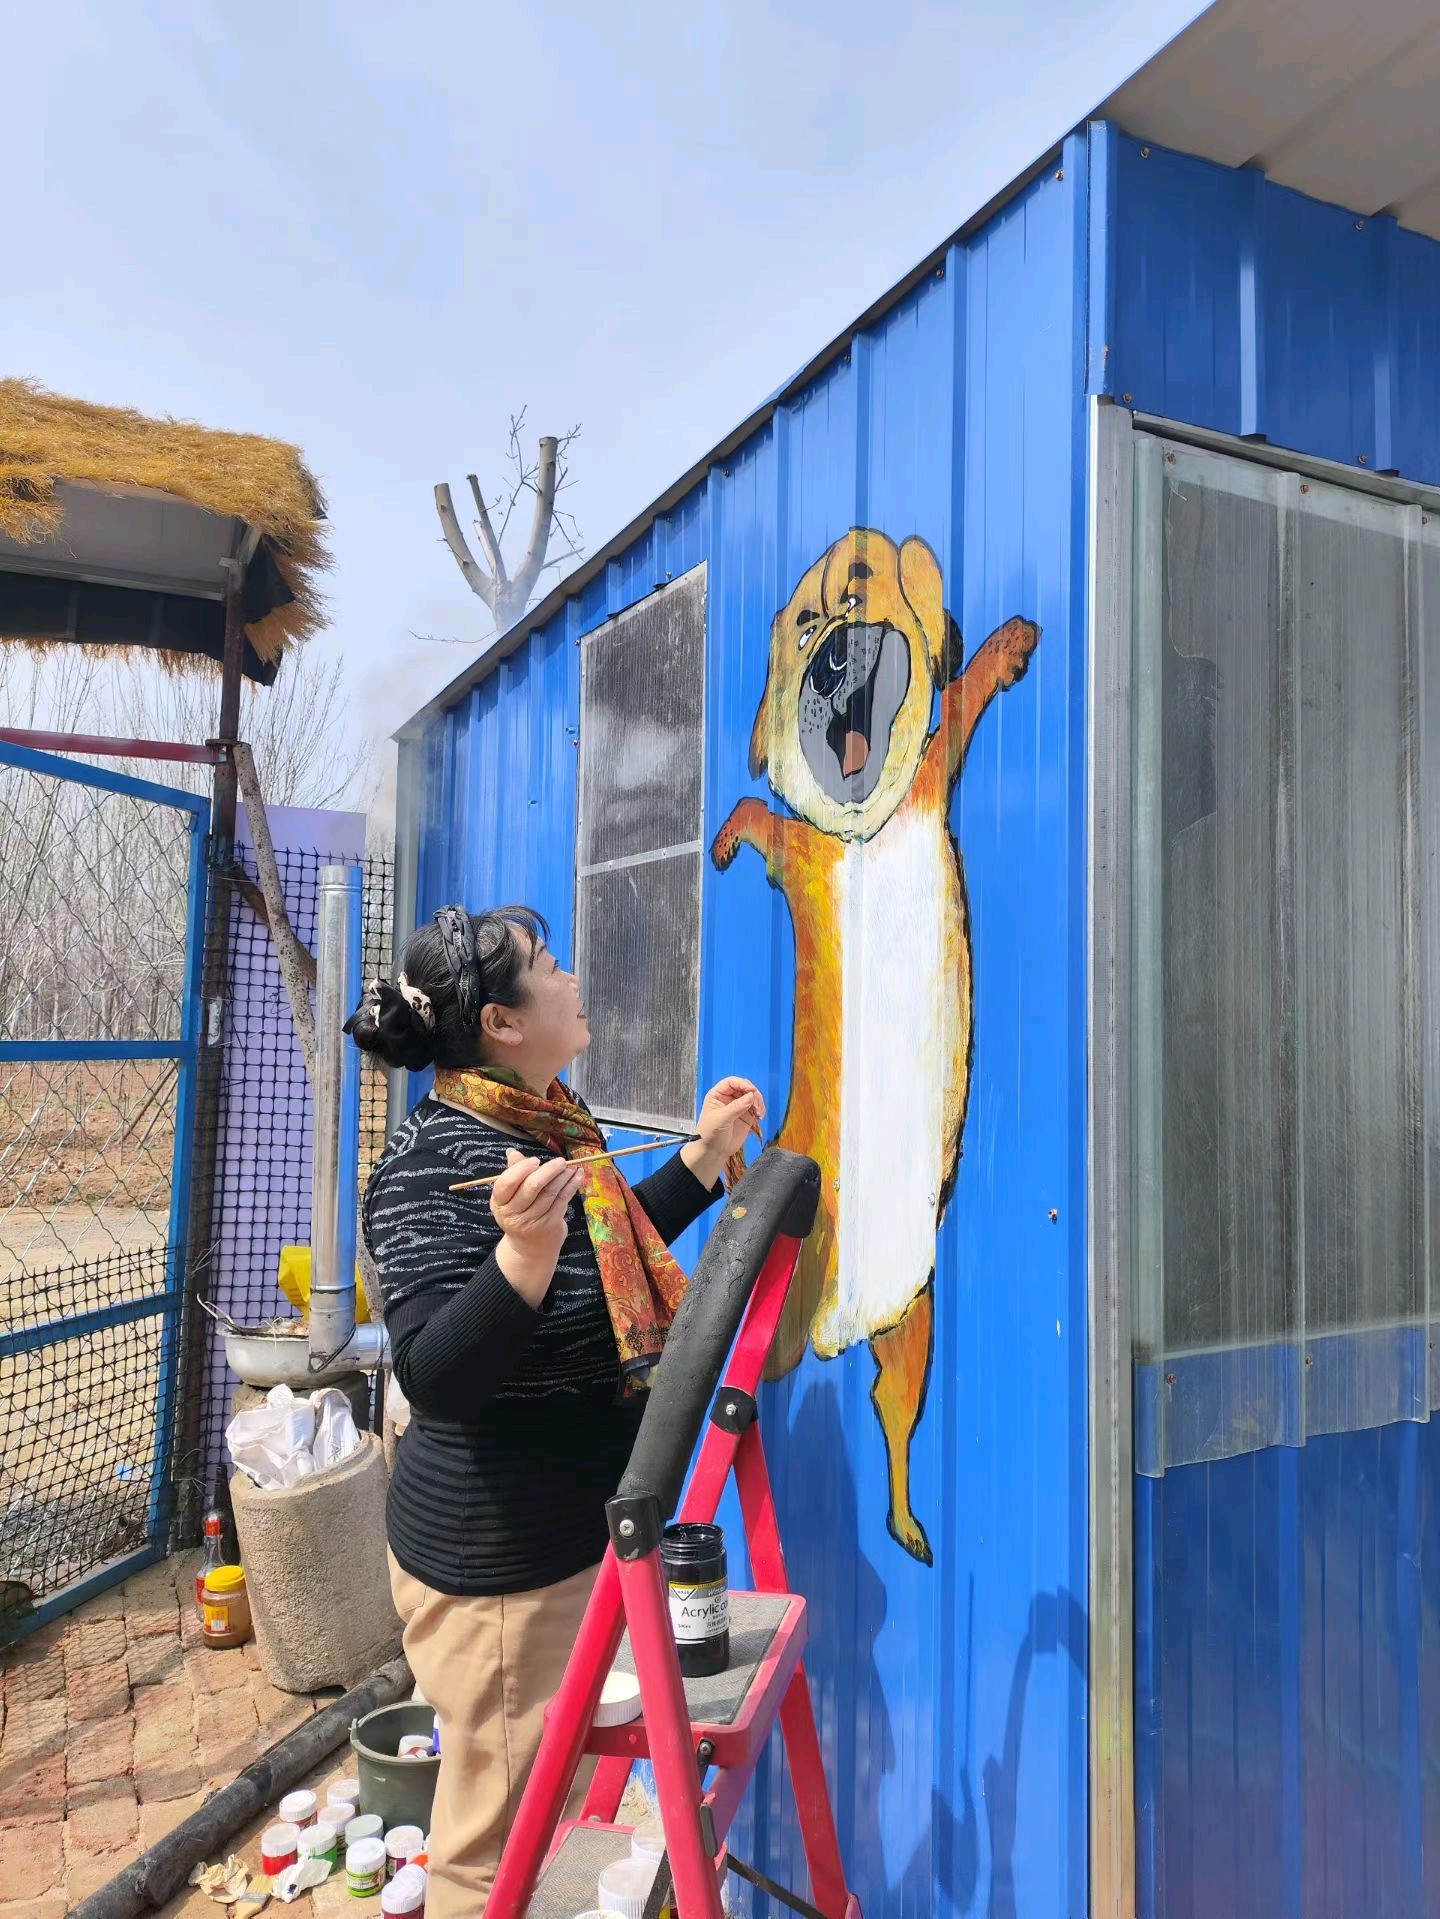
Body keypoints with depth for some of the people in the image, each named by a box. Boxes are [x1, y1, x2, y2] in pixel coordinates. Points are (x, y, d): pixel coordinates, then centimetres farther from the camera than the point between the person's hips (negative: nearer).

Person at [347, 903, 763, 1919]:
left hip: (580, 1527, 9)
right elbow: (435, 1377, -30)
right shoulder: (432, 1163, -24)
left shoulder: (550, 1124, 2)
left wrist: (708, 1154, 12)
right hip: (494, 1563, -9)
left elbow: (613, 1267, 17)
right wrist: (524, 1251, -45)